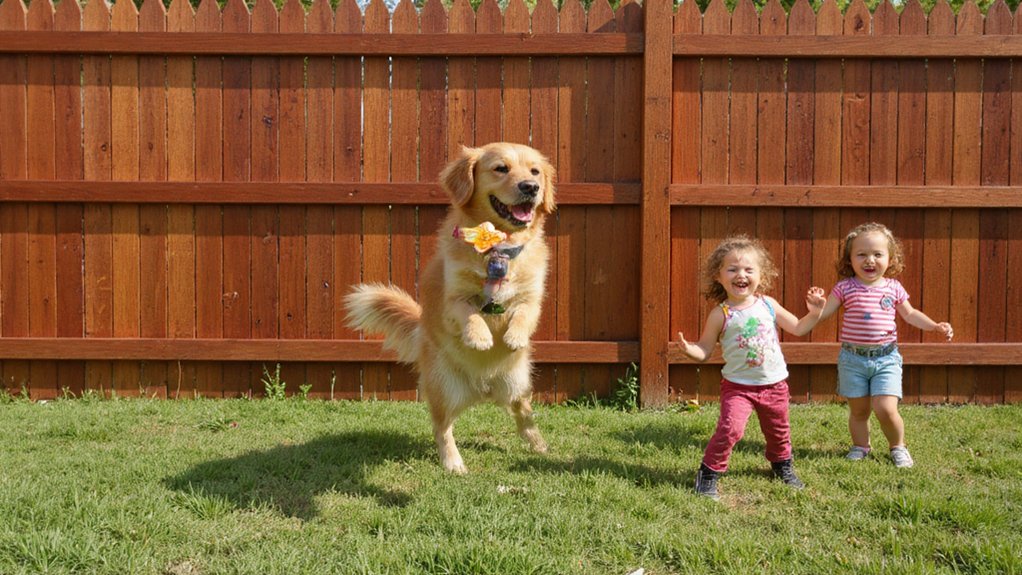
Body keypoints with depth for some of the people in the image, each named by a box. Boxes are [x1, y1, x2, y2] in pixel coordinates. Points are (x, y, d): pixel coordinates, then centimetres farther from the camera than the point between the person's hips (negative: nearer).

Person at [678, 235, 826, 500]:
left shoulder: (768, 304, -1)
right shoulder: (721, 314, -12)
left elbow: (798, 328, 10)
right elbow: (704, 350, -9)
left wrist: (815, 313, -5)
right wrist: (688, 349, -29)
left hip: (774, 383, 4)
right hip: (737, 386, -4)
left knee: (778, 430, 20)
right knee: (730, 428, -21)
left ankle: (782, 465, 48)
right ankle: (708, 473, -4)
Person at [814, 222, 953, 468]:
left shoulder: (894, 288, 3)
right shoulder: (845, 288, -4)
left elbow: (910, 314, 17)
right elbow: (823, 313, -5)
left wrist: (935, 326, 7)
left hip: (886, 358, 0)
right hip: (852, 358, 0)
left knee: (886, 409, -10)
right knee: (858, 411, 9)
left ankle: (898, 446, 16)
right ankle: (860, 447, 33)